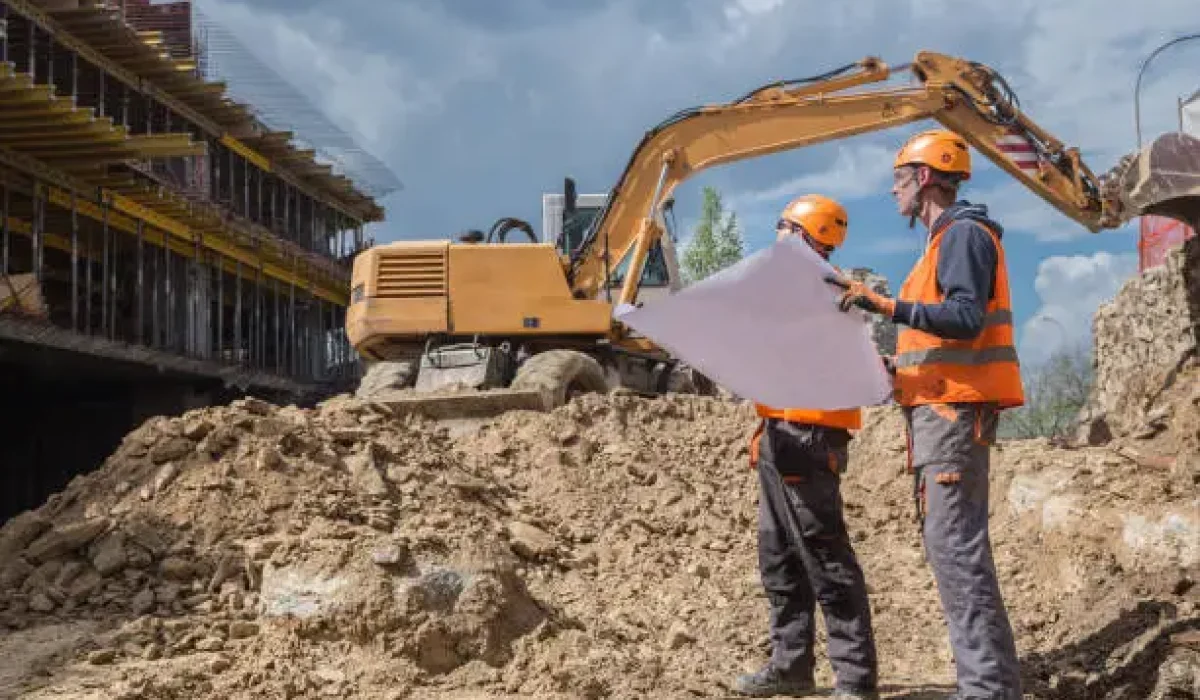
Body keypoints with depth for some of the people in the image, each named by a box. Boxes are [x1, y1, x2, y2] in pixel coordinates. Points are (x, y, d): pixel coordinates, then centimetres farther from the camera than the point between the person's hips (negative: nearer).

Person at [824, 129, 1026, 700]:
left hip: (955, 409, -11)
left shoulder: (963, 234, -8)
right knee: (946, 541, 10)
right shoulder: (946, 240, 22)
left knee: (954, 543, -14)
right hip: (941, 407, 11)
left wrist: (887, 305, -27)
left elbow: (967, 318, -21)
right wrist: (899, 368, 17)